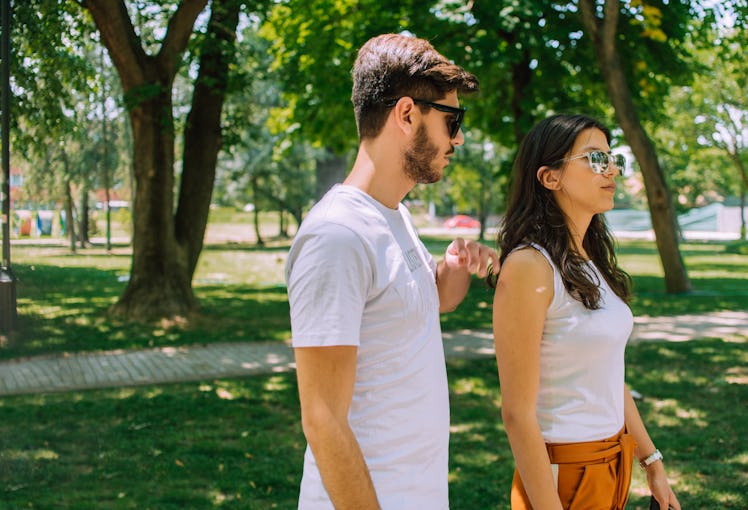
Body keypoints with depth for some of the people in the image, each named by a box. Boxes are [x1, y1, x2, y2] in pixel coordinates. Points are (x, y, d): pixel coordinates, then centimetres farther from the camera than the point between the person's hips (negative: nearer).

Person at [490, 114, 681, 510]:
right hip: (563, 474, -8)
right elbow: (518, 414, -20)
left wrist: (652, 462, 15)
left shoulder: (593, 261, 7)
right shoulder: (529, 266, -19)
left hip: (615, 463, 8)